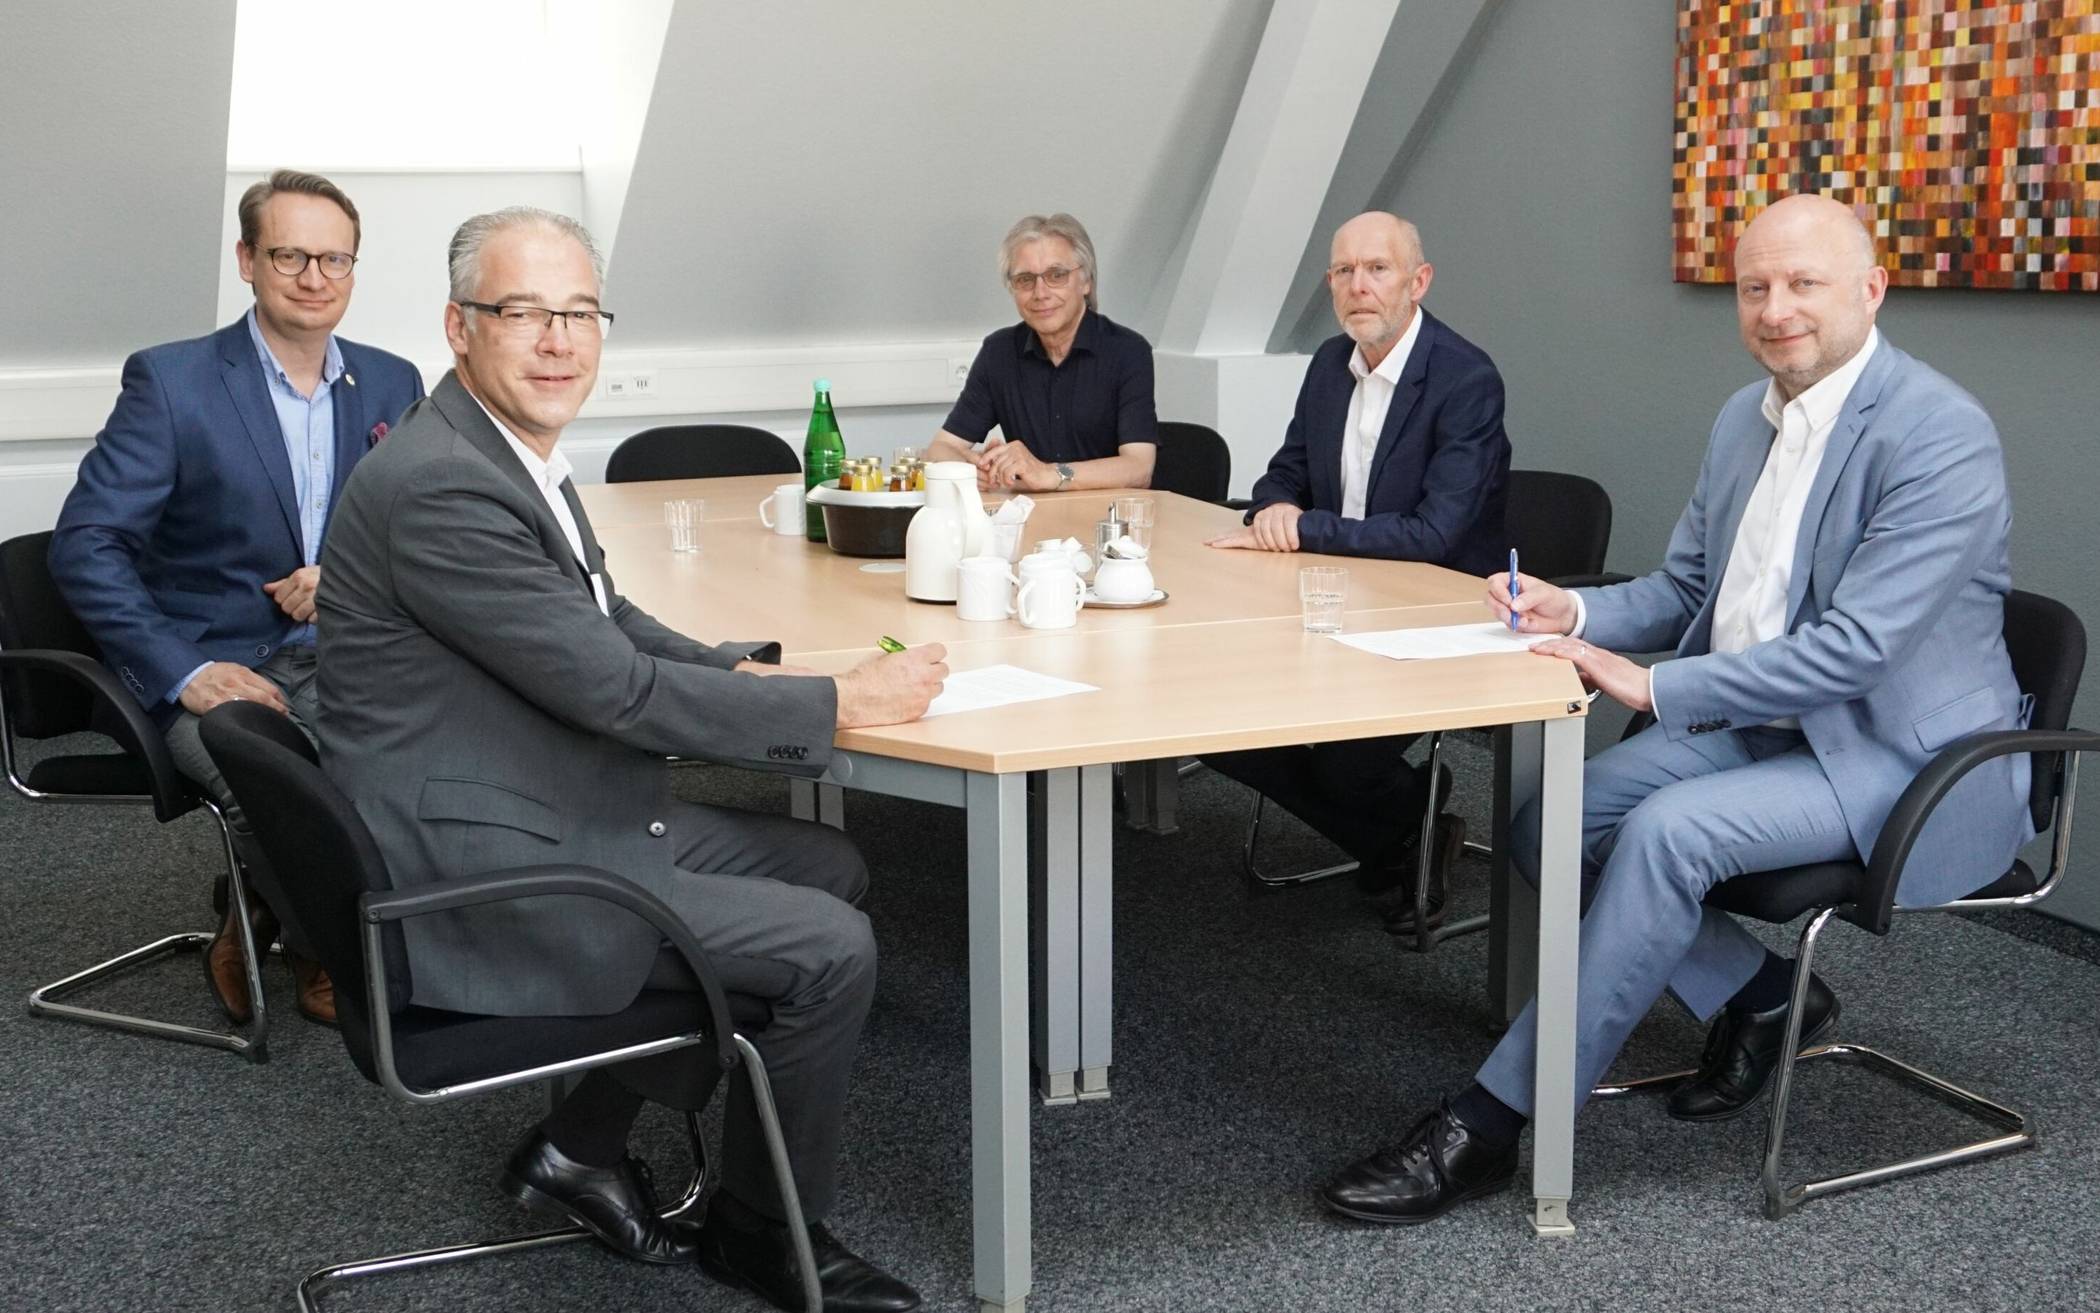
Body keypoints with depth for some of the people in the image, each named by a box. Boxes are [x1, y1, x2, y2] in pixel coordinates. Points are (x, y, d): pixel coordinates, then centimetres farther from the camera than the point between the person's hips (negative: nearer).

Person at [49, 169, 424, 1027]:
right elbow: (84, 546, -7)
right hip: (212, 667, -4)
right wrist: (186, 672, -18)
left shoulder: (392, 385, 11)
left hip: (345, 658, 4)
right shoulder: (169, 381, -3)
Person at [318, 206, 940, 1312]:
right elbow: (615, 691, -23)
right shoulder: (441, 485, -23)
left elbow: (610, 625, 20)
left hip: (559, 817, 10)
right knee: (831, 949, -11)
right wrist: (843, 702, -15)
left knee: (828, 867, 14)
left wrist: (743, 667, 3)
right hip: (480, 882, -10)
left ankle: (584, 1146, 19)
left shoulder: (512, 455, 9)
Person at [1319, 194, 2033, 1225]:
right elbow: (1681, 590, 16)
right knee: (1548, 829, -7)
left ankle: (1489, 1124, -22)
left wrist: (1656, 687, -26)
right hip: (1755, 723, 8)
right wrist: (1575, 612, -5)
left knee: (1668, 830, -31)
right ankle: (1760, 994, 12)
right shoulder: (1745, 418, 8)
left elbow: (1854, 647, -25)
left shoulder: (1940, 435, -18)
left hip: (1898, 753, -8)